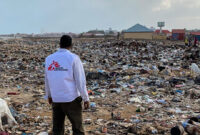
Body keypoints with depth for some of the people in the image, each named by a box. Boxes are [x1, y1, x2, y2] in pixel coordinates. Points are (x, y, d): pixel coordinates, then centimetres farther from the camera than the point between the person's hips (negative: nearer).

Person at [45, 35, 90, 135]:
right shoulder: (73, 58, -11)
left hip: (56, 99, 4)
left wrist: (49, 95, 27)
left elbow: (47, 80, 13)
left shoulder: (49, 59, 3)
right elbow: (80, 80, -11)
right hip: (71, 99, -4)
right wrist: (86, 98, -4)